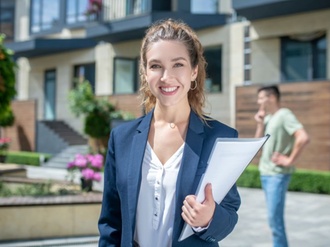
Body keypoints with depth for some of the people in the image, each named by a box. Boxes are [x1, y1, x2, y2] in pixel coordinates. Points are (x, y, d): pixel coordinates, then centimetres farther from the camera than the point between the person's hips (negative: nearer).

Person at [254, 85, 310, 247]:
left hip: (277, 174, -9)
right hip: (265, 172, 9)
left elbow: (303, 138, -25)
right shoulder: (267, 118, 12)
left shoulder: (284, 115, -13)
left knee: (274, 218, -7)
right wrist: (260, 124, 2)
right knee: (274, 217, 14)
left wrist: (290, 160, -18)